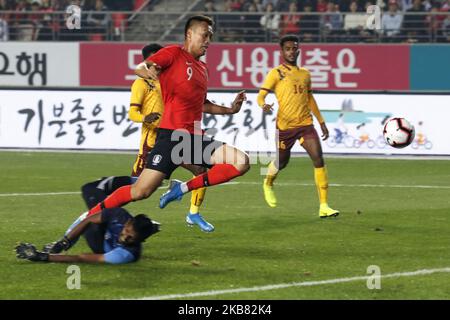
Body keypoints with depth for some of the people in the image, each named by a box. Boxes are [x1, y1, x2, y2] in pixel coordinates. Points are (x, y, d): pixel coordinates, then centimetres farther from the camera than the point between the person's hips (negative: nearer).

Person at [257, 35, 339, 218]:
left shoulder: (305, 74, 14)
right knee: (281, 163, 11)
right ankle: (268, 184, 49)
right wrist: (263, 105, -29)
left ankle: (324, 206, -14)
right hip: (285, 126, -3)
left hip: (306, 124, 3)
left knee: (318, 159, -14)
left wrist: (322, 122, 24)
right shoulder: (276, 73, -2)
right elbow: (261, 96, -6)